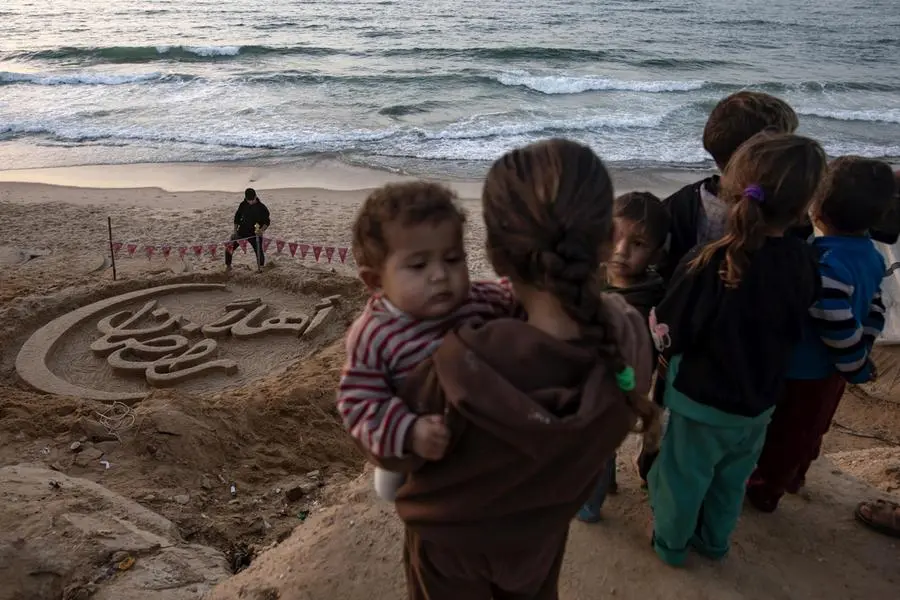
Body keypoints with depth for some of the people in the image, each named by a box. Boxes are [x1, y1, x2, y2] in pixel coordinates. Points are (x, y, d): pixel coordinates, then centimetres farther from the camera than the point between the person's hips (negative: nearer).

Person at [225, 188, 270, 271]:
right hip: (242, 232, 3)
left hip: (255, 234, -3)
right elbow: (237, 217, 11)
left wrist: (262, 230, -27)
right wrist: (235, 230, 6)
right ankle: (228, 265, 19)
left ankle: (261, 268, 14)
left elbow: (267, 222, -8)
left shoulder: (262, 208, -10)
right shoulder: (243, 205, 0)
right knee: (229, 247, -1)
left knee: (259, 252, -8)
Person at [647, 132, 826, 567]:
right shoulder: (803, 262, -16)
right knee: (731, 480, 27)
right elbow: (792, 326, 2)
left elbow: (666, 335, -22)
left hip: (702, 401, -4)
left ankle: (670, 543, 42)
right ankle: (713, 541, 49)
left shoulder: (709, 264, -30)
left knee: (682, 477, 20)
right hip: (759, 401, 4)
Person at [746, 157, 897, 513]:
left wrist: (857, 368, -12)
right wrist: (861, 359, 14)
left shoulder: (825, 266, -33)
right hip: (832, 371, 8)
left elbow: (840, 329, -29)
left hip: (801, 372, -8)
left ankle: (763, 490, 33)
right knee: (810, 430, 28)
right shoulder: (871, 256, -5)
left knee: (782, 434, 13)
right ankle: (793, 476, 50)